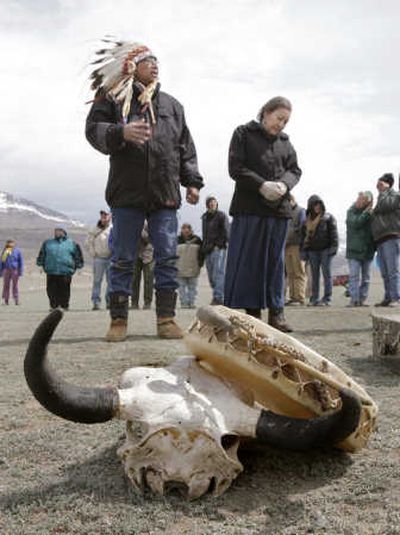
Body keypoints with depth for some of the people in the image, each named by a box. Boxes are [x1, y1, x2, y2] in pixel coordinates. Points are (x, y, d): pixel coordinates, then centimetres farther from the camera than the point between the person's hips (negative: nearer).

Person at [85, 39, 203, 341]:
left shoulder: (171, 104, 20)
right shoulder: (113, 99, 8)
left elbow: (186, 147, 19)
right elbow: (93, 129, -3)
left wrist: (192, 181, 9)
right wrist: (121, 133, -23)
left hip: (166, 194, 3)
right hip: (127, 192, -3)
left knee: (167, 258, 0)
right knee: (123, 259, 1)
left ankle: (166, 319, 6)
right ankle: (119, 321, 8)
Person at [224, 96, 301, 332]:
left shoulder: (285, 142, 18)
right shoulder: (244, 134, 5)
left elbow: (295, 170, 14)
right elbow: (236, 168, -4)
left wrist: (284, 184, -9)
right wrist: (262, 185, -16)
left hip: (279, 209, 4)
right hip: (250, 208, -4)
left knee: (276, 260, 5)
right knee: (248, 260, -4)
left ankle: (276, 311, 8)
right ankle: (252, 311, 0)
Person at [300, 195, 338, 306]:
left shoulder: (328, 218, 3)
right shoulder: (307, 221, 14)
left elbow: (333, 233, -3)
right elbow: (303, 237, 16)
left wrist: (334, 246, -13)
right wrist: (303, 250, 8)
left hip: (325, 249, -4)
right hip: (312, 250, 4)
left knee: (327, 274, -3)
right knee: (314, 275, 6)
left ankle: (327, 299, -3)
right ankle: (314, 299, 8)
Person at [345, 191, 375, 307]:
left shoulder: (370, 212, 6)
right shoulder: (351, 211, 0)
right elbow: (355, 223, -17)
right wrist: (366, 213, -16)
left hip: (368, 250, 3)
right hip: (354, 250, -3)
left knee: (366, 277, 5)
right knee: (354, 276, -6)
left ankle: (362, 299, 11)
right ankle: (354, 299, -6)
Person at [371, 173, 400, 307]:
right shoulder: (381, 198, 29)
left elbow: (383, 207, -13)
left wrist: (383, 191, -3)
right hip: (380, 240, 8)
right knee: (385, 273, 4)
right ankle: (388, 298, 5)